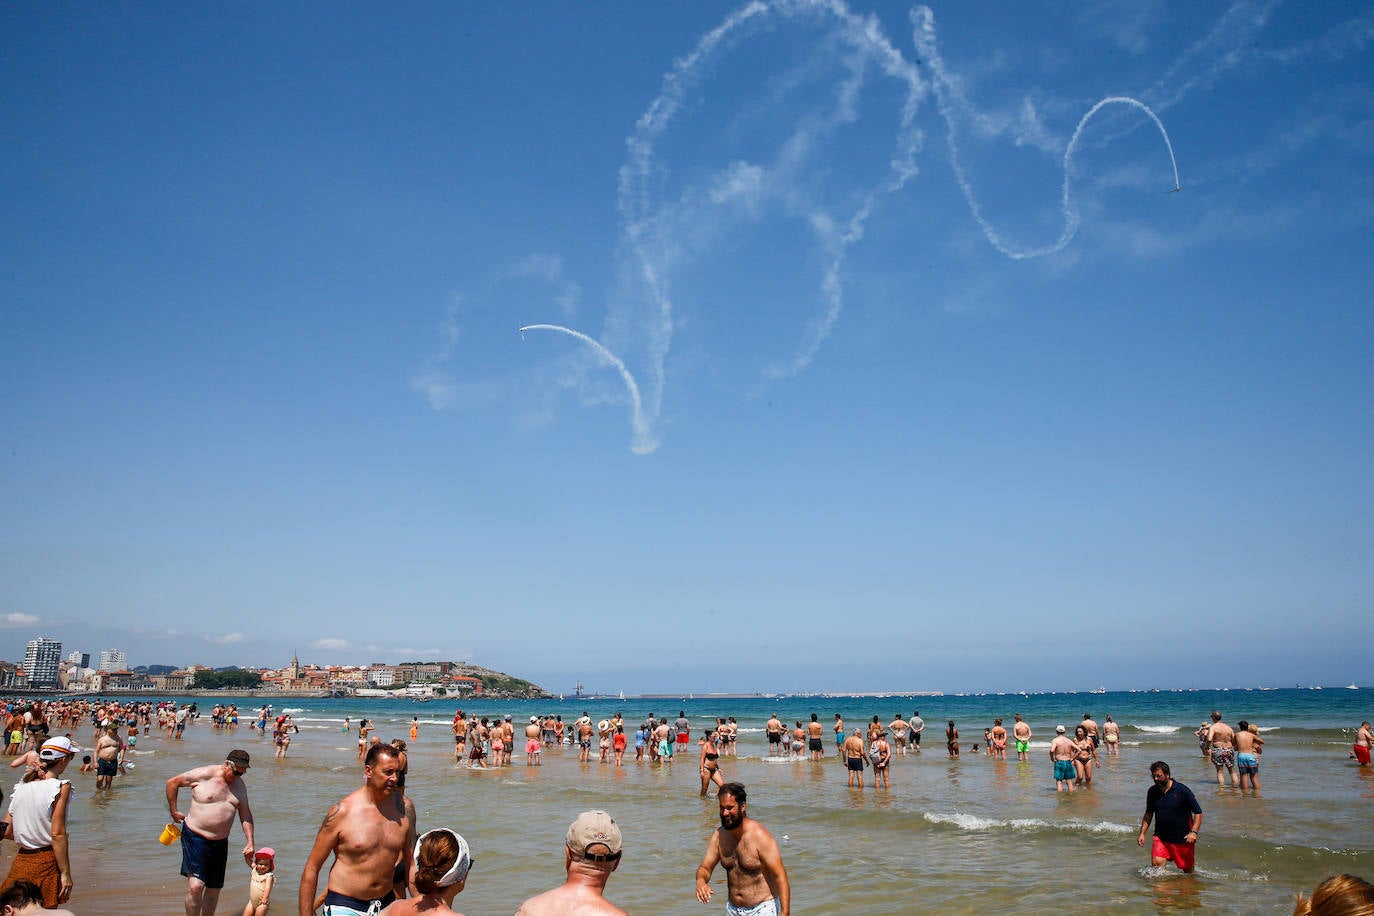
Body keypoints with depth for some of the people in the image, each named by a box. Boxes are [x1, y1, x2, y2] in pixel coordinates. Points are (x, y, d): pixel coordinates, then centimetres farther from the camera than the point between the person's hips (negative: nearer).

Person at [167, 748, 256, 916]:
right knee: (195, 885, -18)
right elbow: (172, 782, -2)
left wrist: (250, 843, 4)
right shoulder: (205, 774, -11)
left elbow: (245, 814, 10)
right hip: (195, 838, -5)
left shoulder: (239, 785, 6)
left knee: (214, 888, 11)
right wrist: (174, 811, 2)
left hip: (220, 843, 6)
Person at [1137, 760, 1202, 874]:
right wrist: (1142, 833, 5)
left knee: (1188, 870, 11)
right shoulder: (1152, 791, 1)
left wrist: (1193, 832, -19)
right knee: (1156, 863, -17)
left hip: (1183, 839, -3)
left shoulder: (1182, 790, -11)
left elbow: (1198, 812, -7)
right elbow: (1148, 814, 13)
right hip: (1161, 838, 3)